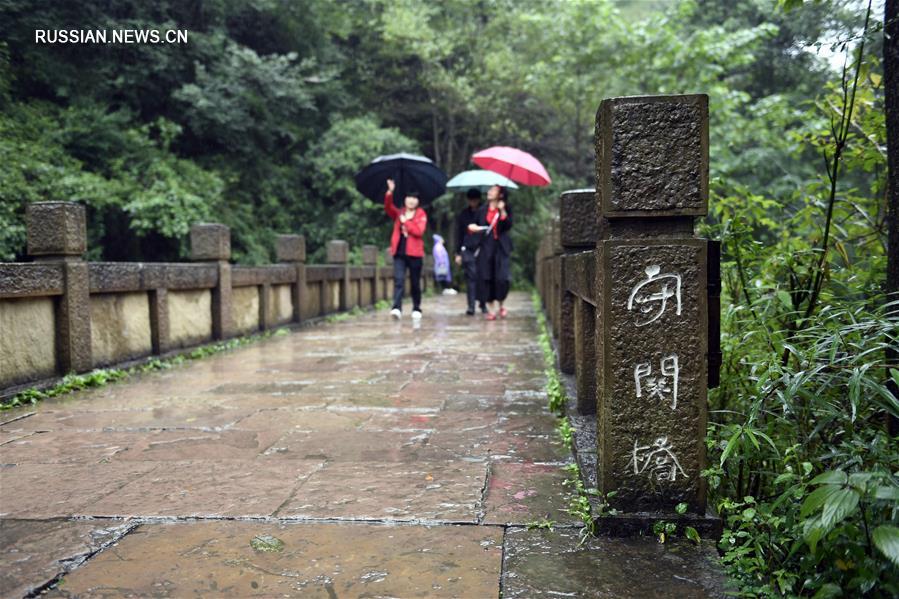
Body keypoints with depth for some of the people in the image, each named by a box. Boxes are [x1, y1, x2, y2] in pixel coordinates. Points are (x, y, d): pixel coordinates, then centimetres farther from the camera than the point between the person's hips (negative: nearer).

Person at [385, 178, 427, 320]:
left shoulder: (421, 215, 3)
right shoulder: (399, 213, 13)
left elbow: (419, 231, -11)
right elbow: (388, 207, -5)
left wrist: (406, 222, -9)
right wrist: (390, 192, -17)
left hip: (414, 253, -1)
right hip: (399, 252, 2)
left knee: (415, 283, 8)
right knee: (398, 280, -12)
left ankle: (417, 309, 21)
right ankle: (397, 308, -20)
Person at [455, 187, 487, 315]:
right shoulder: (463, 214, 11)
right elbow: (459, 234, 12)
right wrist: (458, 253, 9)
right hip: (468, 250, 0)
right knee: (471, 277, -5)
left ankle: (483, 304, 12)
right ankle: (471, 306, -4)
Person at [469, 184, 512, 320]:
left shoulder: (505, 209, 4)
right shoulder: (483, 210, 12)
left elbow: (508, 226, -11)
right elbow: (478, 227, 16)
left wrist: (503, 211, -20)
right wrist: (474, 228, -6)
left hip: (501, 247, -3)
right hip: (486, 247, 3)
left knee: (502, 277, -10)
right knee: (486, 277, -2)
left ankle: (501, 305, 13)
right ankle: (491, 309, 7)